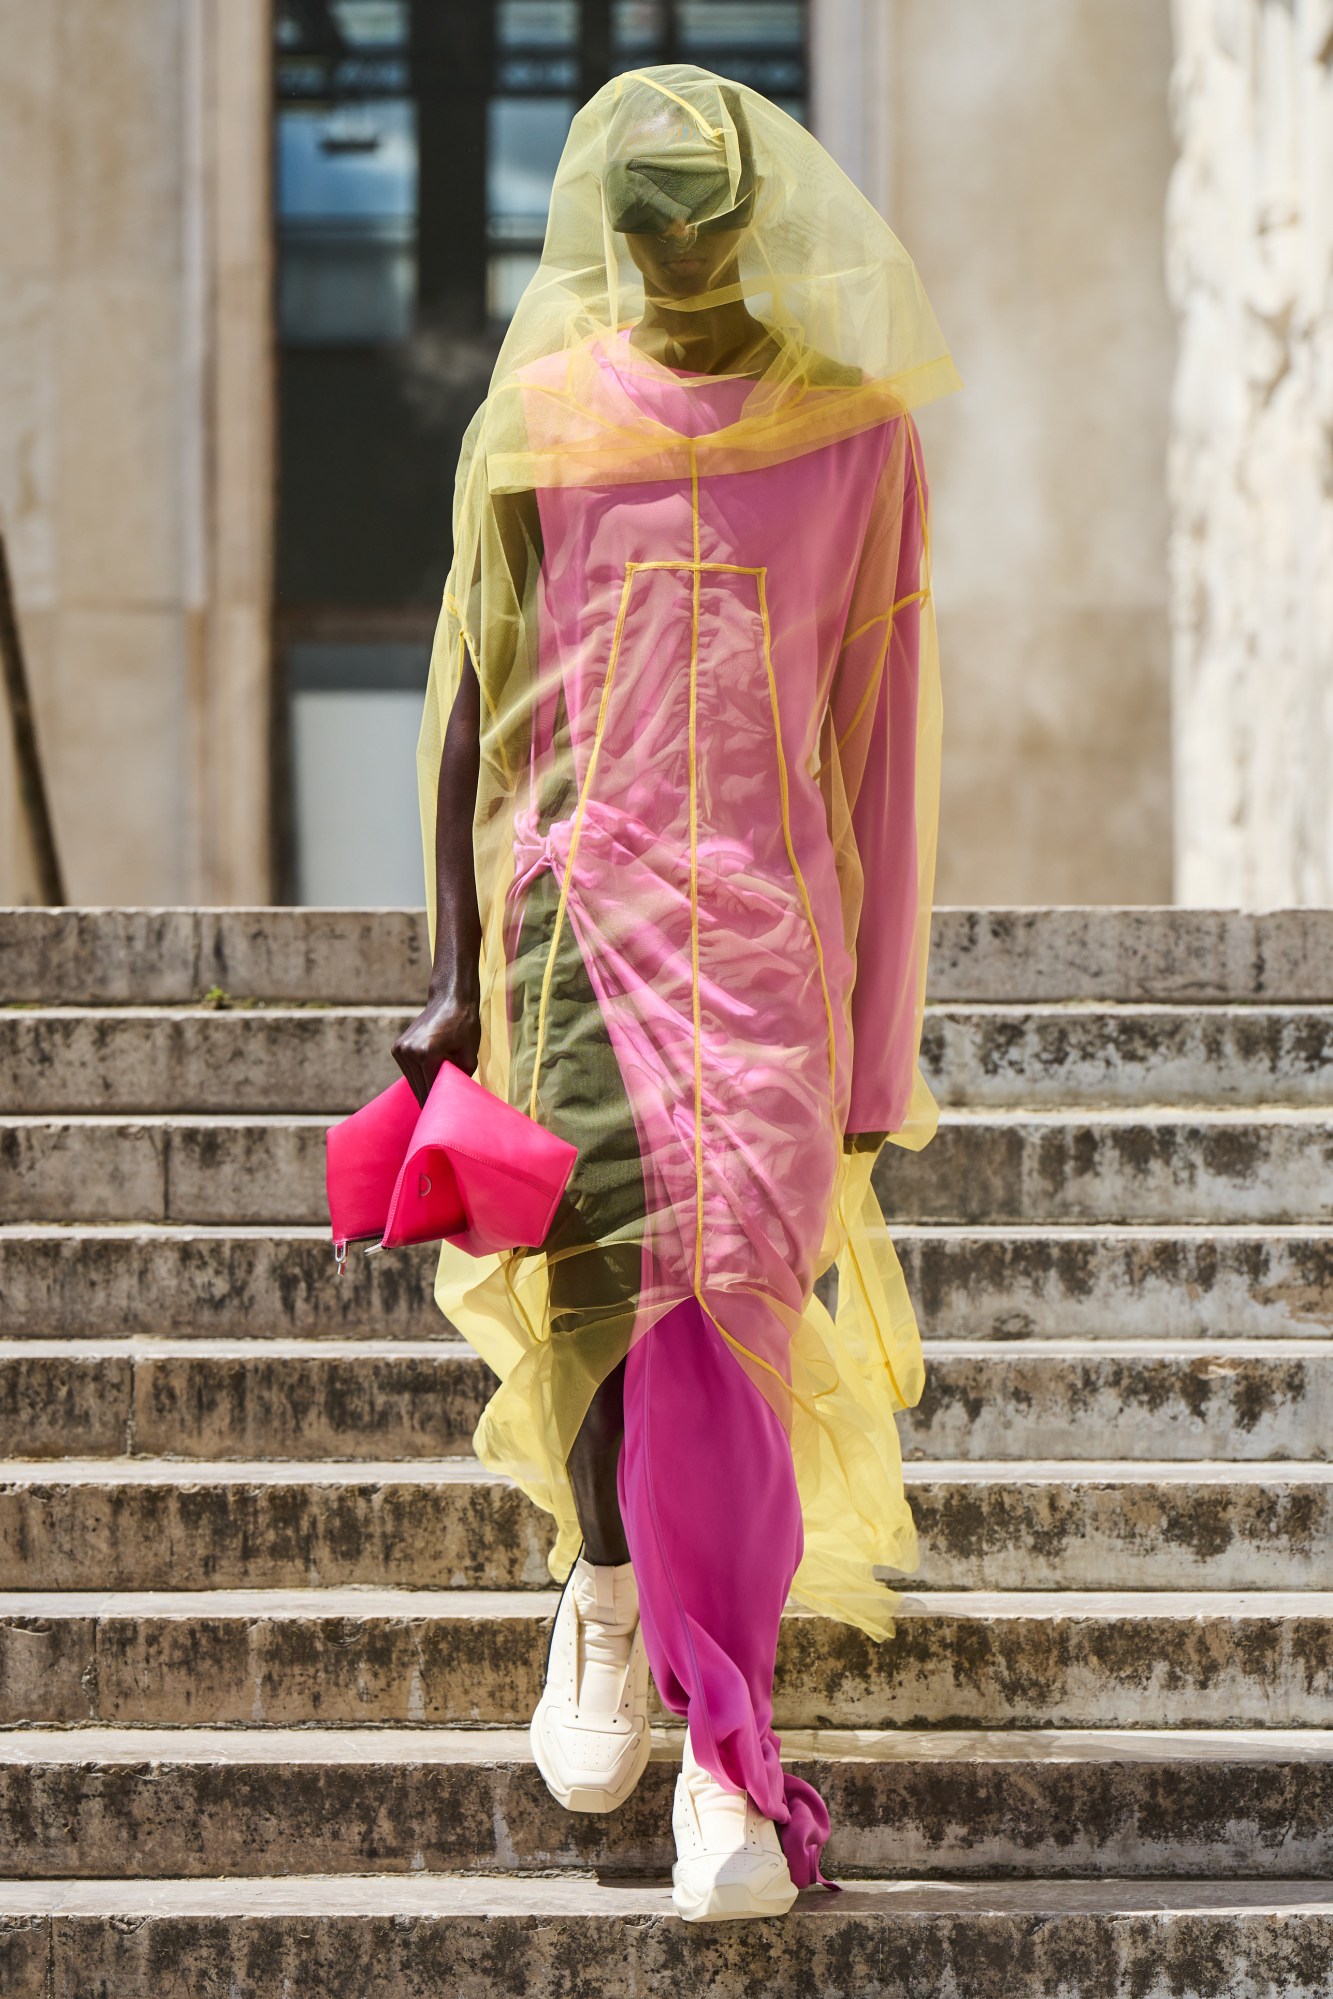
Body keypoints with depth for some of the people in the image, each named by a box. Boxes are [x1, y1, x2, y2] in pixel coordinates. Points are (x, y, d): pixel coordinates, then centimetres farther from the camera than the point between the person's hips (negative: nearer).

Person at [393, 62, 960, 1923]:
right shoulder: (535, 421, 4)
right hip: (584, 893, 0)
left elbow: (876, 723, 10)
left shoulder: (853, 427, 5)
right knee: (630, 1248, -10)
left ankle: (723, 1766, -4)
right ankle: (605, 1579, 21)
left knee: (734, 1286, -9)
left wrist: (878, 999, 10)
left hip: (772, 911, 0)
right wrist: (454, 973, 4)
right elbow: (475, 707, 7)